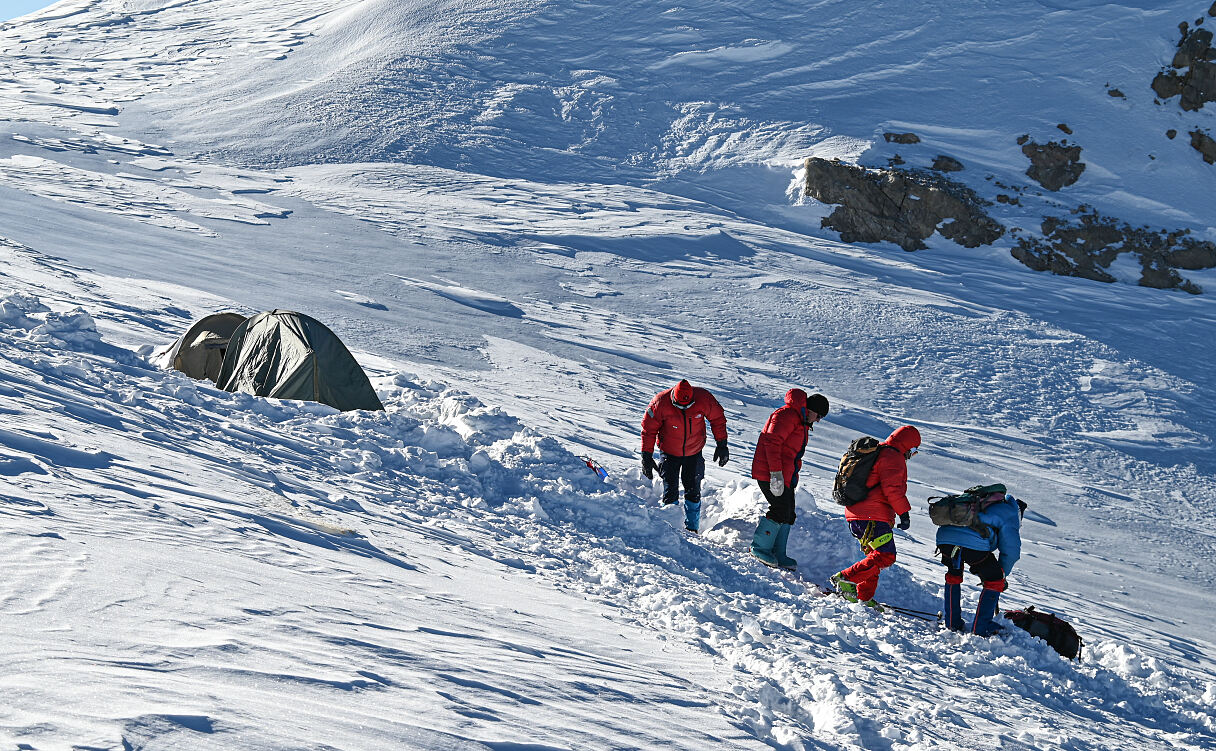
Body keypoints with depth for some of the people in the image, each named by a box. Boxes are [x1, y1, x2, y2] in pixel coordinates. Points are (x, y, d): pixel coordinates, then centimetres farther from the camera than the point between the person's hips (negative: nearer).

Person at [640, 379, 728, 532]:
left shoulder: (704, 399, -21)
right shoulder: (661, 403, -25)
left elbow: (717, 418, -4)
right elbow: (649, 429, -12)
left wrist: (722, 445, -3)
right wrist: (647, 456, -11)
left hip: (694, 452, 1)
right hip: (669, 453, -1)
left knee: (693, 491, 4)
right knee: (670, 492, -4)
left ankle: (692, 528, 17)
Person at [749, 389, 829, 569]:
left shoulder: (802, 422, 20)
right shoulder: (787, 416, -14)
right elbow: (772, 443, -24)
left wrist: (793, 477, 23)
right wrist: (776, 474, -27)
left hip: (785, 476, 10)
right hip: (770, 473, -10)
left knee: (788, 515, 8)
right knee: (781, 511, -13)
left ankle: (778, 555, 14)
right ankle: (760, 547, -1)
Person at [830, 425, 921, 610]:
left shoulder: (876, 452, 24)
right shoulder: (893, 457, -7)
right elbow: (892, 488, -17)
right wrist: (904, 512, -12)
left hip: (855, 514, 10)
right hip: (874, 517, -10)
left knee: (875, 556, 16)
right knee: (886, 556, -12)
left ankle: (864, 596, 12)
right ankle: (845, 578, -20)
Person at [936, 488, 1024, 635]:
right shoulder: (1010, 513, 20)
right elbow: (1011, 551, 15)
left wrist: (978, 569, 45)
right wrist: (1002, 575, 29)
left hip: (944, 536, 6)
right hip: (974, 543, -6)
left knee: (954, 574, 33)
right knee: (995, 580, 14)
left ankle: (952, 621, 32)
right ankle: (980, 627, 12)